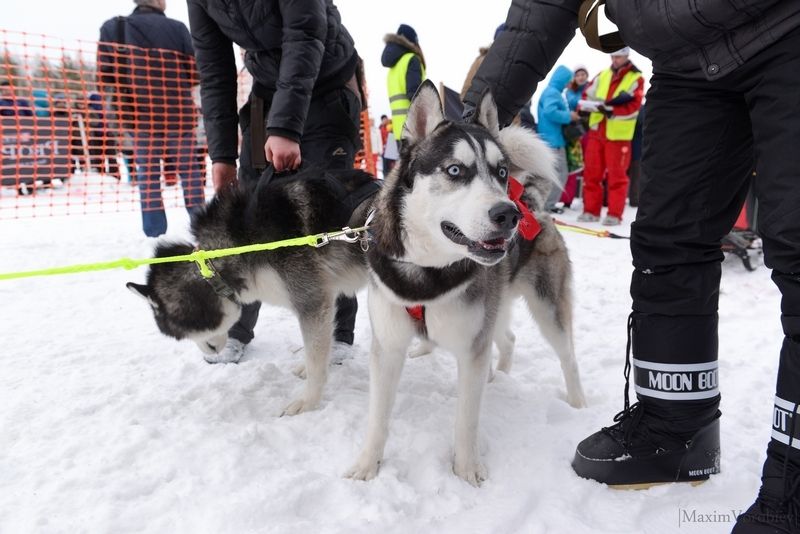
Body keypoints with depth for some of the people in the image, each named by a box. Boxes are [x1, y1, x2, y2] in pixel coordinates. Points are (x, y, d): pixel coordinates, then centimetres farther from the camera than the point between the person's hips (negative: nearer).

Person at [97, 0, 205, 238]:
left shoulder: (114, 27, 2)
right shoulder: (177, 28, -3)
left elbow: (105, 75, -2)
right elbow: (193, 71, -3)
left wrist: (127, 86, 16)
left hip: (142, 113, 1)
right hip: (178, 111, -1)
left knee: (147, 170, 8)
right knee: (189, 167, 8)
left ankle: (154, 225, 6)